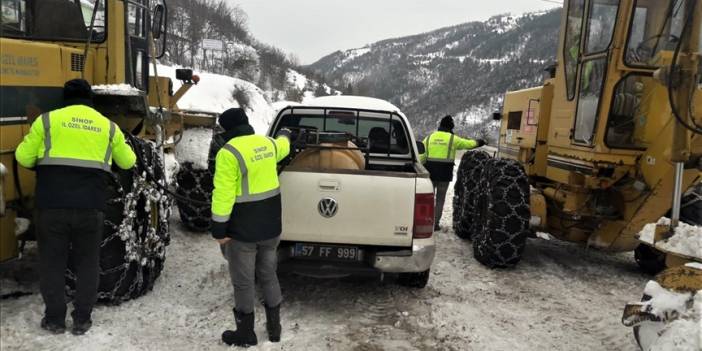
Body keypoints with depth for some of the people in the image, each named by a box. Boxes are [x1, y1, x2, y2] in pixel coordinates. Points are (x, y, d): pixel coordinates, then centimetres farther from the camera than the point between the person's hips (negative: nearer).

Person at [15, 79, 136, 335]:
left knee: (52, 262, 13)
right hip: (90, 206, 1)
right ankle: (82, 320, 19)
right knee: (87, 263, 13)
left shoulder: (47, 120, 4)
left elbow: (24, 158, 6)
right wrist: (125, 149, 42)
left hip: (52, 204, -1)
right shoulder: (108, 126, 10)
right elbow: (127, 162, 20)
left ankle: (54, 319, 22)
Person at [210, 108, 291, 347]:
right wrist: (285, 134, 52)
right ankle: (274, 327, 30)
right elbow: (283, 146, 29)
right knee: (268, 275, 19)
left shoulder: (229, 152, -18)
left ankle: (246, 334, 23)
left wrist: (219, 229, -14)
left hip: (243, 229, -7)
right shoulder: (268, 143, 4)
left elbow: (223, 195, -20)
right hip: (271, 226, 7)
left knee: (243, 282, 9)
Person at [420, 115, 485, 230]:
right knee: (440, 198, 7)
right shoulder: (452, 139, -1)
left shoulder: (429, 137, 7)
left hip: (430, 171, 2)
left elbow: (422, 155, 4)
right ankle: (435, 223, 7)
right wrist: (479, 142, 30)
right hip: (444, 173, -2)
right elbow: (468, 144, 11)